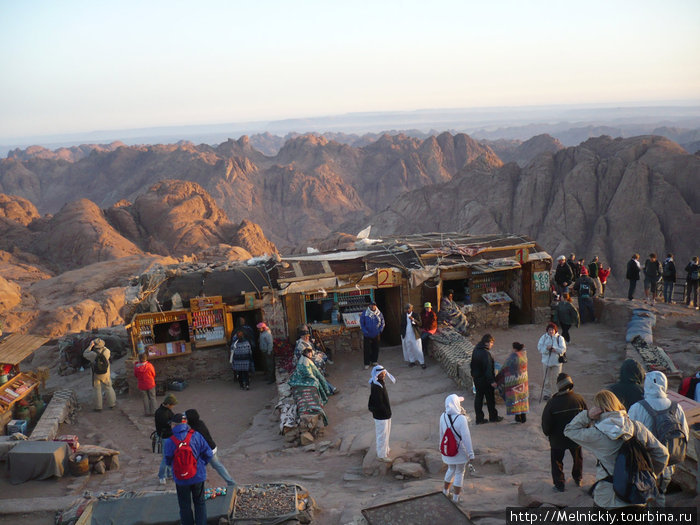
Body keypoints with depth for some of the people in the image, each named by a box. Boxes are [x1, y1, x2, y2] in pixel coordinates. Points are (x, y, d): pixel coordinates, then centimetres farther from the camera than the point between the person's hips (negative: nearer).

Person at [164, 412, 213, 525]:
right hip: (198, 476, 1)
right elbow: (208, 454, -8)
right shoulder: (195, 435, -12)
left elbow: (168, 462, -2)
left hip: (181, 480, -1)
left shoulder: (169, 442, -15)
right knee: (200, 503, 18)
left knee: (185, 506, 15)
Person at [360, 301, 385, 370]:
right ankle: (367, 363, 5)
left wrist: (380, 330, -3)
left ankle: (374, 361, 26)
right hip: (367, 335, -2)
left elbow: (382, 323, 10)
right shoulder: (365, 313, -5)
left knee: (376, 348, 10)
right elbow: (362, 324, -1)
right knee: (367, 349, -2)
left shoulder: (379, 314, 2)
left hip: (376, 335, 3)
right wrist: (365, 331, -11)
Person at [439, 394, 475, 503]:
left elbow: (442, 434, 3)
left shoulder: (443, 417, -9)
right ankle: (456, 496, 26)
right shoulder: (461, 419, -26)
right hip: (460, 452, -5)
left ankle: (445, 490, 42)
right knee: (459, 473, 15)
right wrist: (471, 454, -15)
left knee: (451, 470, 27)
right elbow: (466, 437, -22)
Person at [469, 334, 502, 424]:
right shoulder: (485, 353, -25)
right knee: (490, 398, 8)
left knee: (478, 397, 13)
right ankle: (493, 417, 22)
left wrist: (473, 374, 26)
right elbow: (488, 368, -26)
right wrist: (492, 381, -21)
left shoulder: (475, 350, 3)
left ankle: (479, 418, 18)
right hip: (485, 380, -8)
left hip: (476, 378, 8)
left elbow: (472, 364, 15)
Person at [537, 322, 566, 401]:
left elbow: (563, 349, -8)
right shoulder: (544, 337, 1)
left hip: (556, 361, -1)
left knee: (556, 379, 4)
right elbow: (539, 347, -4)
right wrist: (546, 348, -22)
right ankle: (547, 393, 20)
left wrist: (555, 349, -24)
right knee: (546, 379, 7)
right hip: (546, 361, 1)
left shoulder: (560, 338, -4)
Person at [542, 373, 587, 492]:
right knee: (577, 458, 26)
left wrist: (548, 433, 7)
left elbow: (545, 424, -13)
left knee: (557, 461, 15)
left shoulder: (552, 403, -20)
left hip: (557, 440, -2)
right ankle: (578, 479, 40)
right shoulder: (578, 399, -15)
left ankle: (559, 484, 18)